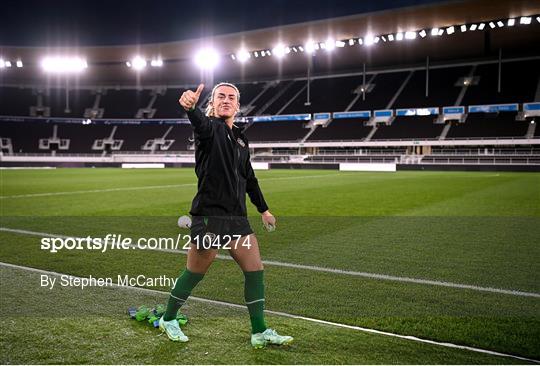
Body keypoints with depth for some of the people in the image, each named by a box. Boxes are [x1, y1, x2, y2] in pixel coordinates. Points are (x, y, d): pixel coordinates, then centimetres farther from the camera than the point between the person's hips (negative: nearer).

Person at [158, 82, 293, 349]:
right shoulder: (211, 128, -4)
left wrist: (263, 209, 28)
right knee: (194, 274, 5)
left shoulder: (240, 139, 16)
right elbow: (200, 124, -31)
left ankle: (259, 332, 17)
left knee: (255, 270, 5)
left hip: (237, 218, 7)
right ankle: (168, 319, 29)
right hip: (209, 215, -6)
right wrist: (190, 107, -54)